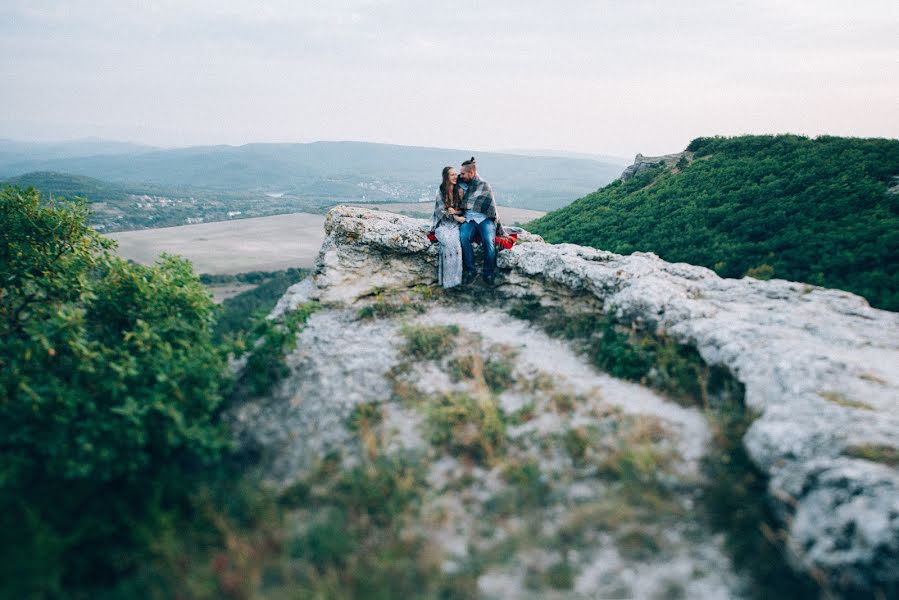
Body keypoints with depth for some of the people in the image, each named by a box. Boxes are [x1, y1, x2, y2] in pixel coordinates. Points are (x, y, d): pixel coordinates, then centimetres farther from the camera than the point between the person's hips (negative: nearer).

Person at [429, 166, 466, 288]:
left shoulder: (459, 190, 5)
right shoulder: (440, 191, 0)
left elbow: (464, 209, 9)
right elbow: (441, 211, -4)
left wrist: (456, 211, -13)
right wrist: (457, 218, -14)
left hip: (455, 224, 2)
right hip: (441, 223, -2)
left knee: (454, 240, -32)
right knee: (449, 242, -33)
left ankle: (454, 275, -25)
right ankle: (447, 277, -27)